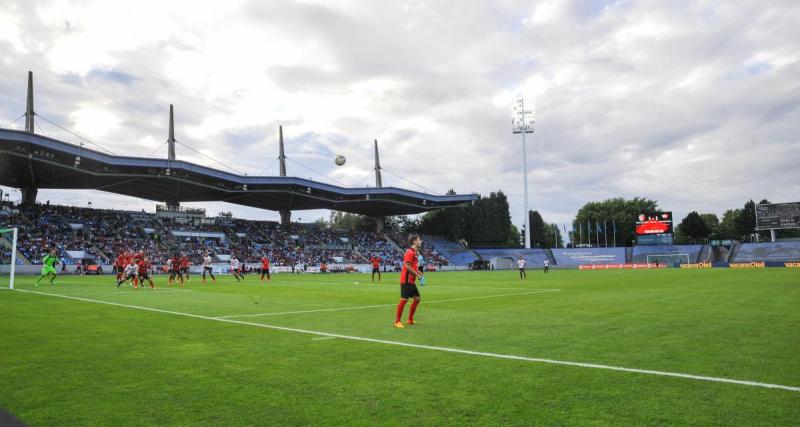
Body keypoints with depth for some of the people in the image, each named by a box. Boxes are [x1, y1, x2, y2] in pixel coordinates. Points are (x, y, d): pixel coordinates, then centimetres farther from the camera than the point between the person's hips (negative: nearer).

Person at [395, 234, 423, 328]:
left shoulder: (414, 253, 16)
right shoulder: (410, 252, -14)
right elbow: (407, 266, -21)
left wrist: (418, 272, 8)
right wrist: (417, 274, -14)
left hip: (412, 281, 10)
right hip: (406, 281, -10)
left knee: (417, 299, 11)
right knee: (404, 299, -8)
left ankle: (410, 320, 21)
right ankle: (397, 321, 1)